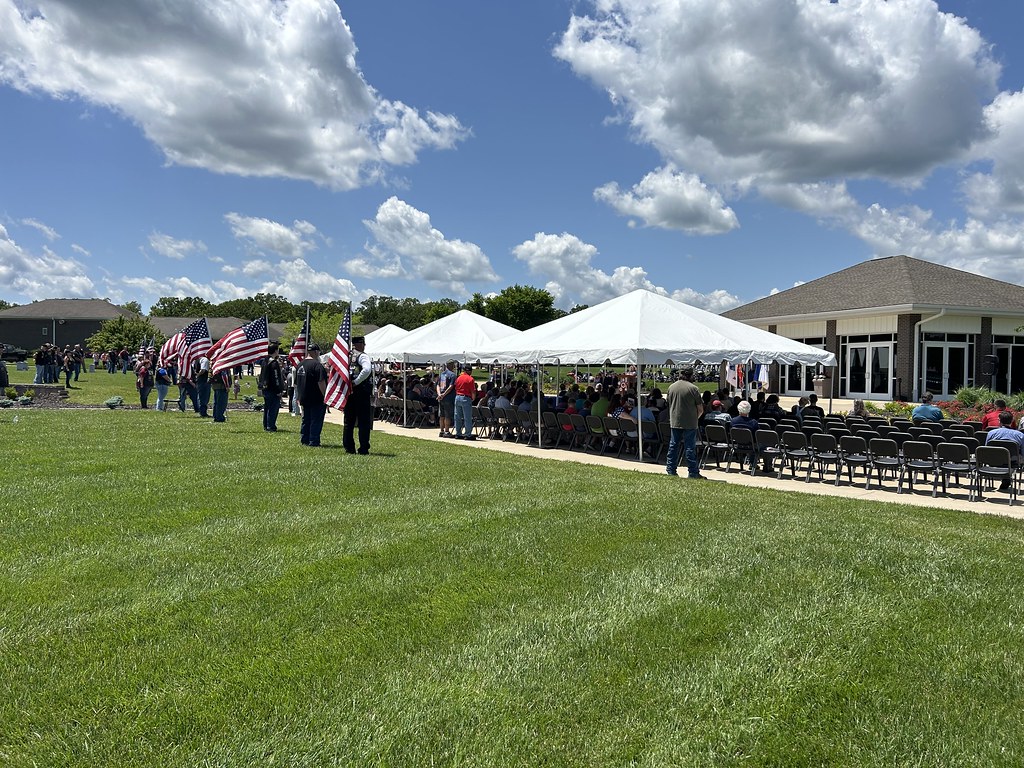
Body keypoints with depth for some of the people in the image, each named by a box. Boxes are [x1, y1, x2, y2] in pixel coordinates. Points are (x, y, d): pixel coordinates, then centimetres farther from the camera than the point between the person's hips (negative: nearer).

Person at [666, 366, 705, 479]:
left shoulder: (671, 387, 6)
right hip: (689, 423, -5)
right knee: (690, 447, -1)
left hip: (674, 422, 5)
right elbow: (700, 409, -8)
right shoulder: (693, 388, -11)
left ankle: (671, 470, 15)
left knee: (673, 445, 12)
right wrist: (696, 418, 9)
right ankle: (693, 473, 3)